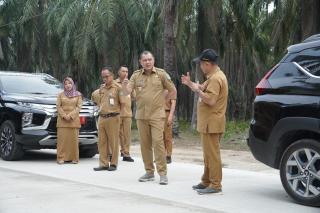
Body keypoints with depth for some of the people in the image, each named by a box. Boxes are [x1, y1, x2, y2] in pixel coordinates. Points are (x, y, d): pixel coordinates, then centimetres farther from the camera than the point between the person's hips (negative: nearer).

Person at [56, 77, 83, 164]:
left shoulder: (78, 95, 9)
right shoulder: (61, 95, 12)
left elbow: (78, 107, 2)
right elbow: (58, 106, 5)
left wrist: (71, 115, -11)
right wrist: (64, 116, -10)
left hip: (74, 120, 0)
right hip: (62, 120, 0)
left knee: (74, 139, -3)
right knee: (62, 138, -5)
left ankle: (74, 158, 1)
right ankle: (61, 158, -3)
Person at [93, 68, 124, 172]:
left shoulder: (117, 87, -3)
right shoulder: (101, 89, 16)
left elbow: (122, 102, -2)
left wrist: (114, 112, -1)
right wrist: (102, 110, 14)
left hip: (112, 118, -6)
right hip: (101, 118, 6)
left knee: (113, 142, -3)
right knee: (102, 142, 6)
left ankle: (113, 163, 6)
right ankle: (103, 164, 12)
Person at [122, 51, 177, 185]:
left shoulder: (161, 74, -2)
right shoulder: (136, 75, 4)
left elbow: (173, 91, 6)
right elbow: (127, 92, -5)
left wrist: (164, 103, 7)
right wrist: (124, 86, -26)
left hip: (157, 115, -3)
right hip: (141, 115, 3)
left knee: (158, 142, -10)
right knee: (145, 144, 8)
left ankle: (162, 173, -6)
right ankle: (149, 172, 19)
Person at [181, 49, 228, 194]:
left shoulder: (215, 78, -18)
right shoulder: (214, 76, 17)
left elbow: (210, 100, -26)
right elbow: (203, 88, 19)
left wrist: (197, 90, -16)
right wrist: (190, 83, 11)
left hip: (211, 123, -11)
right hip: (209, 123, 11)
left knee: (212, 154, -7)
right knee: (209, 154, 16)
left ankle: (215, 185, -2)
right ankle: (206, 181, 24)